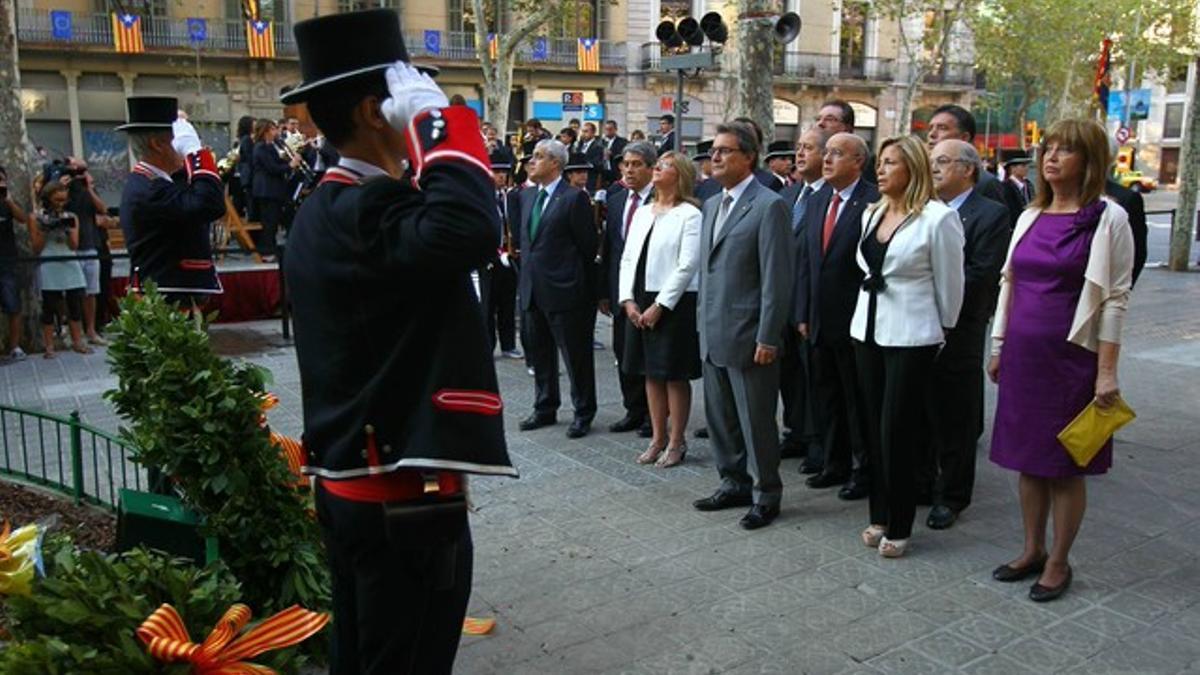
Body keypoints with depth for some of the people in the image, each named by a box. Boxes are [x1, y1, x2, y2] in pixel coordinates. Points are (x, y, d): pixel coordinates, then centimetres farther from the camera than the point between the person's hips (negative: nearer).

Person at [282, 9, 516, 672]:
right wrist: (434, 116, -27)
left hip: (349, 482, 10)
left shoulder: (322, 211, 9)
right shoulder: (366, 213, -22)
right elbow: (469, 231, -42)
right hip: (402, 498, -10)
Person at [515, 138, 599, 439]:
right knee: (538, 354, 16)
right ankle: (545, 409, 30)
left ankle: (583, 413, 15)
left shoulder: (574, 197, -10)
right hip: (531, 288, 8)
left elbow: (589, 245, -9)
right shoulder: (527, 195, 12)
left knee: (576, 355, 3)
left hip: (563, 289, -7)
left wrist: (569, 271, -2)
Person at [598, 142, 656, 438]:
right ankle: (634, 411, 25)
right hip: (621, 290, 6)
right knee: (624, 352, 12)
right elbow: (607, 248, 13)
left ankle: (654, 416, 16)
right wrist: (604, 291, 11)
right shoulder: (615, 200, 11)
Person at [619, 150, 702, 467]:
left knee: (675, 375, 2)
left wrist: (659, 306, -16)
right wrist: (628, 300, -1)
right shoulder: (642, 213, 12)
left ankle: (677, 442, 14)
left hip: (674, 304, -7)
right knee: (651, 373, 13)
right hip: (639, 302, 7)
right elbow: (628, 259, 11)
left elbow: (687, 266, -14)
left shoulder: (689, 215, -8)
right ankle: (658, 438, 24)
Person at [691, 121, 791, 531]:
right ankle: (735, 483, 31)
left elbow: (777, 278, -15)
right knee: (719, 416, 16)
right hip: (713, 335, 8)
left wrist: (767, 339, -17)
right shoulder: (712, 204, 14)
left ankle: (765, 494, 18)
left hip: (747, 337, -8)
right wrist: (703, 321, 15)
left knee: (756, 420, 3)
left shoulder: (768, 206, -12)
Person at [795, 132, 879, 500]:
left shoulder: (873, 203, -13)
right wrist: (803, 314, 9)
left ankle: (864, 468, 20)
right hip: (821, 320, 7)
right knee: (826, 396, 16)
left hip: (855, 321, -7)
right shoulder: (817, 201, 11)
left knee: (858, 399, 5)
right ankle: (835, 463, 30)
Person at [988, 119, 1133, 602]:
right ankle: (1032, 550, 28)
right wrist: (999, 348, 13)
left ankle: (1058, 563, 20)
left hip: (1071, 357, -5)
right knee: (1029, 458, 13)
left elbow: (1114, 300, -10)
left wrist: (1107, 372, -13)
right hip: (1023, 355, 5)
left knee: (1064, 463, 5)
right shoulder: (1031, 217, 8)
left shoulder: (1108, 219, -8)